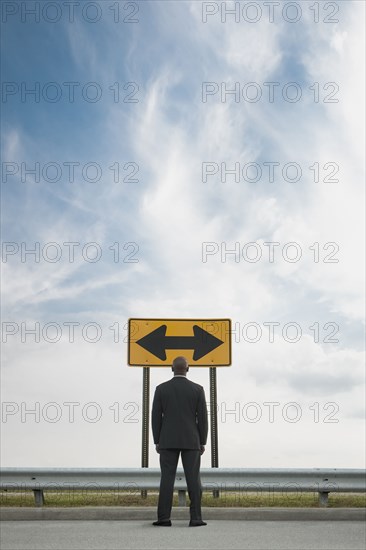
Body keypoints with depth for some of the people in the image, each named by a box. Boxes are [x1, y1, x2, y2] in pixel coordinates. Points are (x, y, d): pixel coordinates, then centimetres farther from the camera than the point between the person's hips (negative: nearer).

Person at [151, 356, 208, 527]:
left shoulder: (161, 389, -1)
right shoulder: (197, 389, -2)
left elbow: (156, 417, -2)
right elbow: (202, 418, -3)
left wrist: (157, 442, 6)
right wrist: (202, 442, 5)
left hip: (168, 441, 0)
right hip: (191, 440, 0)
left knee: (167, 479, 2)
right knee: (193, 479, 2)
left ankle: (164, 518, -2)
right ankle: (195, 518, -1)